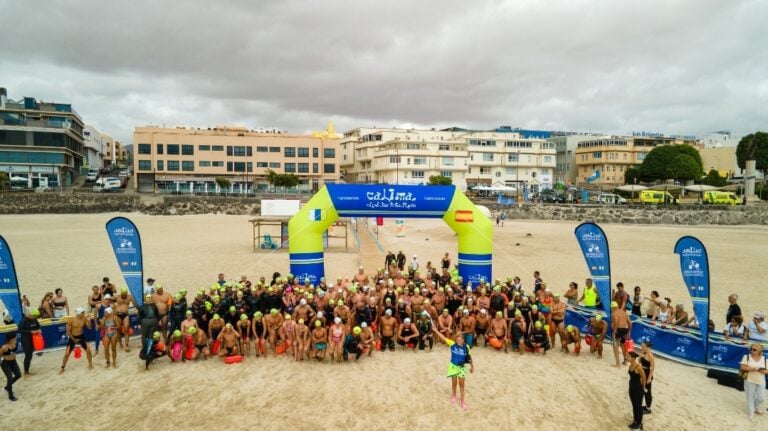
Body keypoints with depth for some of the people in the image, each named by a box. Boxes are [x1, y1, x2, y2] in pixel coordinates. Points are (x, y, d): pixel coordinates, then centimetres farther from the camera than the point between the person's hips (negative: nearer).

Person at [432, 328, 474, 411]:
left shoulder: (466, 347, -17)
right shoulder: (452, 344, -17)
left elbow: (469, 357, -5)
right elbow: (443, 338, -18)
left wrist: (472, 366, 3)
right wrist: (435, 330, -22)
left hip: (462, 367, 0)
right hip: (453, 366, 0)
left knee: (461, 384, 9)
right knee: (454, 383, 15)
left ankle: (462, 400, 23)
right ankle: (453, 396, 42)